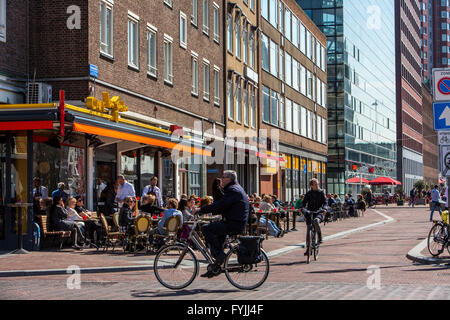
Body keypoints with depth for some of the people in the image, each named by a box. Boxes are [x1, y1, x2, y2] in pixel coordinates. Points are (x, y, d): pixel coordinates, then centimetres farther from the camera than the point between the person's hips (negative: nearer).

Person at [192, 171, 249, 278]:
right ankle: (215, 268, 18)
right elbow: (223, 207, 23)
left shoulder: (232, 190, -13)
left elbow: (220, 205, -22)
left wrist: (201, 210, -17)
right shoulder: (237, 189, 21)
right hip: (238, 223, 11)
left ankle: (219, 254, -10)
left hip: (234, 224, -11)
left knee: (206, 229, -12)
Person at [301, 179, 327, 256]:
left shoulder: (321, 192, 3)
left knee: (316, 220, -36)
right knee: (308, 230, -2)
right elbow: (304, 202, -3)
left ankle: (320, 237, -17)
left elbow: (325, 201, -7)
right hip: (310, 212, 2)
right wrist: (302, 208, -24)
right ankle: (308, 248, 5)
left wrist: (324, 208, -27)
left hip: (319, 212, -2)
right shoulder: (308, 193, 6)